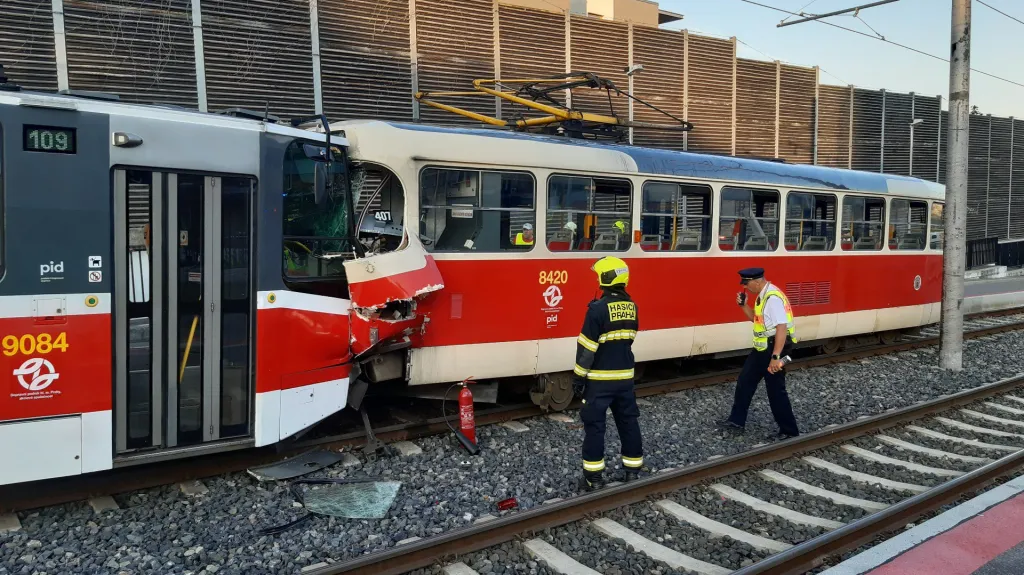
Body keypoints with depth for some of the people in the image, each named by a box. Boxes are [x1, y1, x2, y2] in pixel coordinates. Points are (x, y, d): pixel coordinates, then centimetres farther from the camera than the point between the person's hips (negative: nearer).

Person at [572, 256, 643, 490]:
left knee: (594, 425, 2)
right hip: (625, 376, 6)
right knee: (628, 421, 14)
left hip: (600, 378, -6)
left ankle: (594, 477, 5)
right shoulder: (631, 307, 3)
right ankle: (633, 471, 22)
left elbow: (587, 346, -16)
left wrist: (578, 376, -8)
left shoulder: (598, 308, -18)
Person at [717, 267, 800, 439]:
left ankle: (789, 430, 14)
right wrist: (743, 304, 3)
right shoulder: (762, 296, 7)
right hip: (762, 349, 10)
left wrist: (775, 357, -30)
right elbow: (755, 318, 20)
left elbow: (782, 328, -28)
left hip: (773, 349, -10)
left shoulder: (773, 298, -24)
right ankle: (737, 420, 28)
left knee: (776, 390, 0)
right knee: (745, 381, 16)